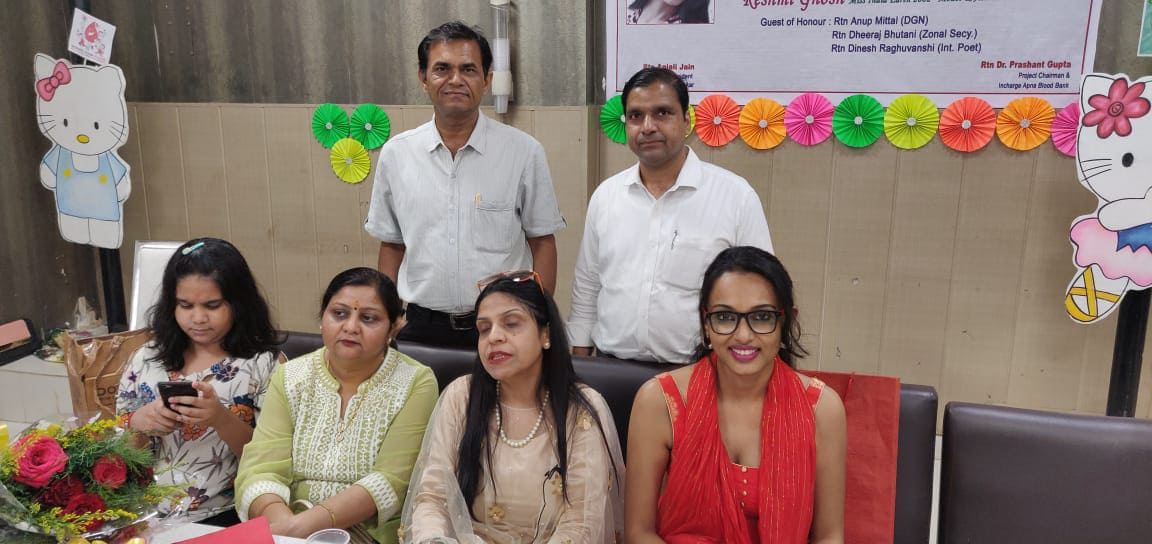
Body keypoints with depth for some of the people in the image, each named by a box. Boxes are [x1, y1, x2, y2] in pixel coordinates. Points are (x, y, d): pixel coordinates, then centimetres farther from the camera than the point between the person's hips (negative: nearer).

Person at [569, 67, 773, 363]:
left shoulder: (737, 196, -7)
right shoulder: (605, 195, 5)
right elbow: (586, 287, 12)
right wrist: (580, 358, 11)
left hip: (698, 373, -3)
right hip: (612, 369, 3)